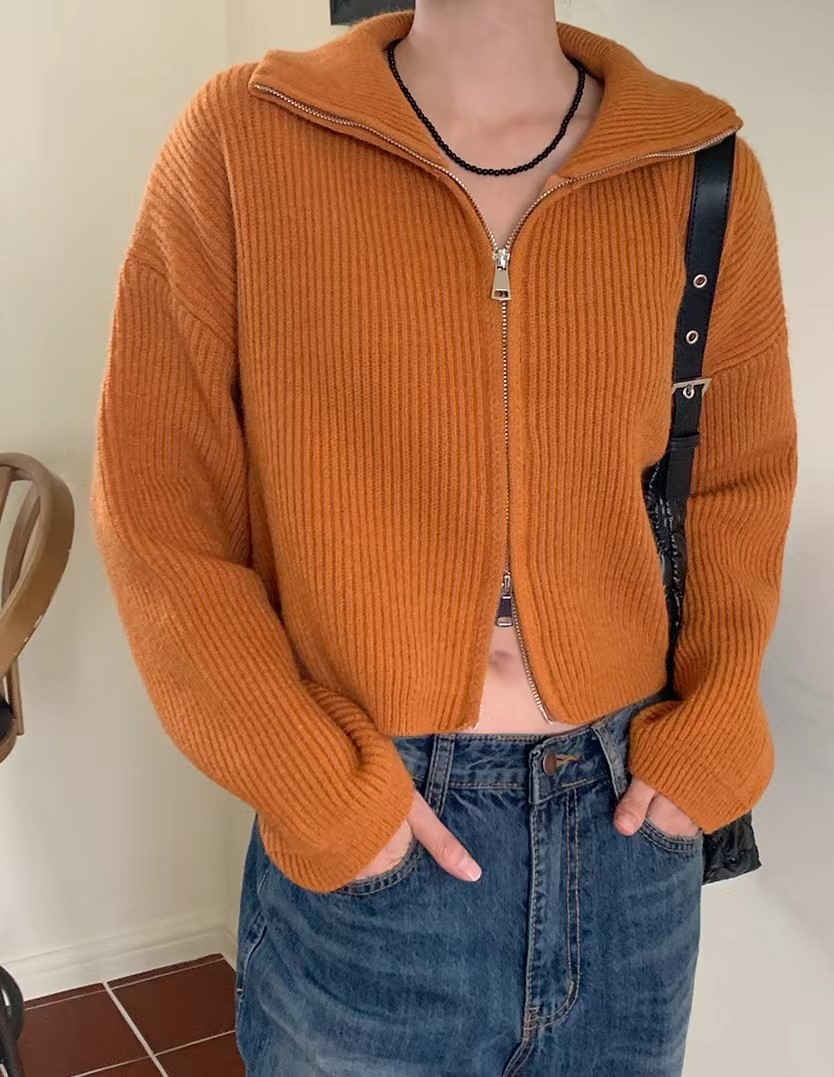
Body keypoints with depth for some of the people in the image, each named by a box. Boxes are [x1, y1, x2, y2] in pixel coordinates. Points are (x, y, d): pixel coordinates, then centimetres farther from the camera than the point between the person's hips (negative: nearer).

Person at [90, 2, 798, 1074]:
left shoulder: (704, 172, -1)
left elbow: (740, 478, 10)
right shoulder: (240, 139, -7)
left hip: (629, 822, 3)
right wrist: (317, 789, -11)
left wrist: (711, 732, -2)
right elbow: (156, 508, -7)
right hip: (362, 857, -2)